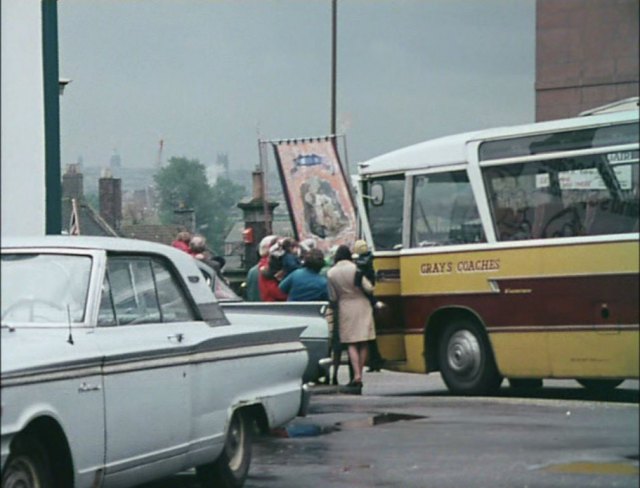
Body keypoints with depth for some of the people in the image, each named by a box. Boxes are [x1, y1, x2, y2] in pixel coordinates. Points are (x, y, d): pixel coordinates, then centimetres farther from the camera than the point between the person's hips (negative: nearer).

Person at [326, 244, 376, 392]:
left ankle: (356, 375, -13)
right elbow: (368, 288, -10)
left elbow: (332, 297, 0)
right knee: (363, 343, 7)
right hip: (362, 305, -1)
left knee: (351, 344, 3)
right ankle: (359, 375, 7)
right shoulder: (355, 269, -10)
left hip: (345, 309, 1)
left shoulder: (331, 273, -4)